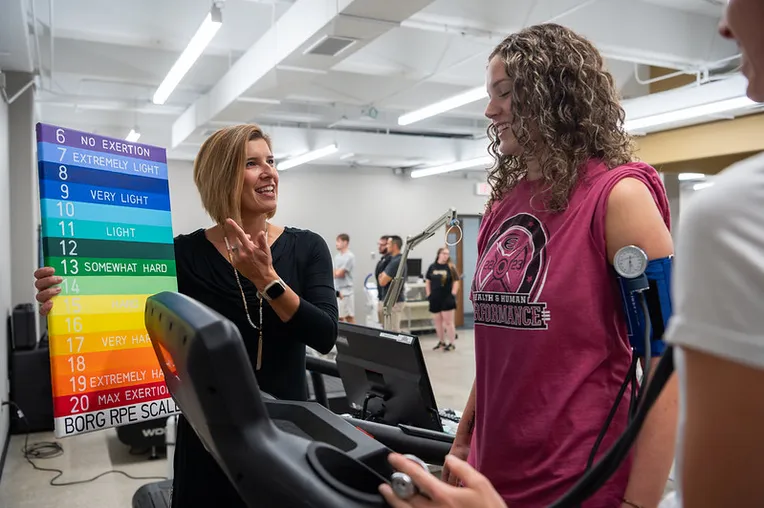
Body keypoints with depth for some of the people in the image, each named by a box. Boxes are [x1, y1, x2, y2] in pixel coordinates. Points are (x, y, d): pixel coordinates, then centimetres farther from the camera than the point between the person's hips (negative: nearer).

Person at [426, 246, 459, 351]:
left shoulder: (451, 267, -3)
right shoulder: (432, 267, 5)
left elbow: (456, 282, -2)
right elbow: (427, 282, 11)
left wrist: (453, 294, -8)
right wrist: (428, 294, 5)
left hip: (447, 298, -4)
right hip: (435, 298, 4)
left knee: (448, 321, -2)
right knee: (437, 322, 12)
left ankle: (451, 343, 5)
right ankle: (441, 342, 25)